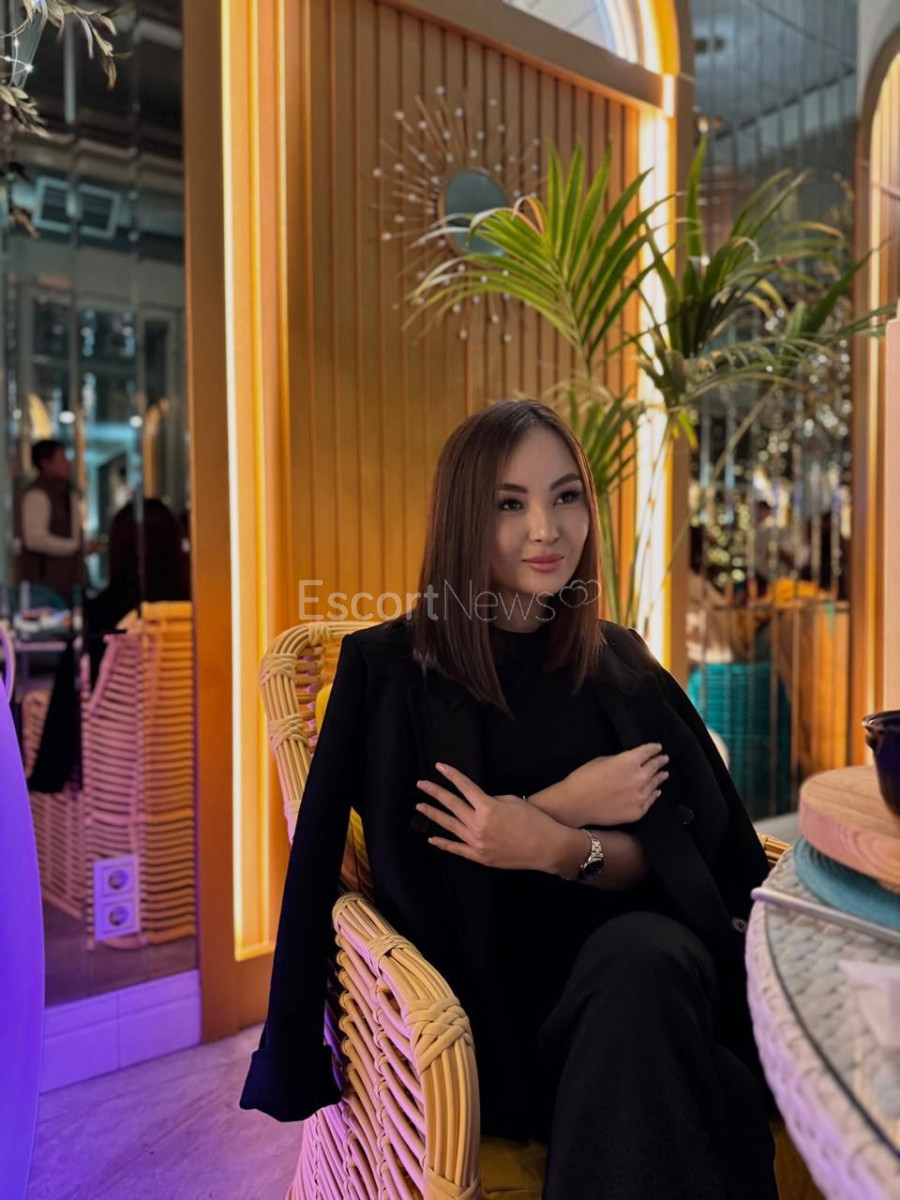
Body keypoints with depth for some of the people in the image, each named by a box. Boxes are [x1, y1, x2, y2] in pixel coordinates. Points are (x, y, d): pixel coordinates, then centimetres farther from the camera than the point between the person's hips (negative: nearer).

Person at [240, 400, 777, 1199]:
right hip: (481, 990, -3)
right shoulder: (387, 668, -2)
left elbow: (693, 849, 3)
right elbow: (406, 864, -7)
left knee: (648, 955, -32)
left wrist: (561, 848, -18)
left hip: (630, 955, 4)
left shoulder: (620, 664, 9)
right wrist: (570, 801, -11)